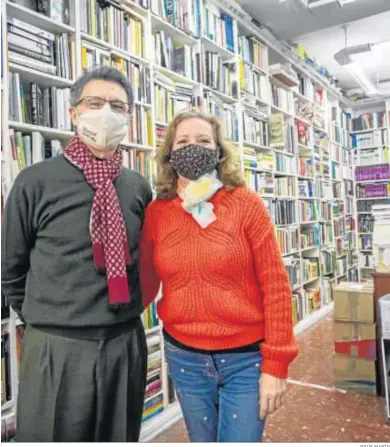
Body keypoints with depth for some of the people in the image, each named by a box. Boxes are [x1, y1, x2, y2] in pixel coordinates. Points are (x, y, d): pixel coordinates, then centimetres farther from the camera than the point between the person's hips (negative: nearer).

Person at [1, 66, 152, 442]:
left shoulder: (139, 187, 2)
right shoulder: (35, 182, -8)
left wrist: (126, 313, 12)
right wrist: (45, 320, 8)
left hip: (126, 345, 4)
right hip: (56, 349, -3)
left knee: (120, 437, 21)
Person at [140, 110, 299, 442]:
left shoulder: (246, 204, -9)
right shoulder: (156, 213, -2)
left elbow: (275, 285, -9)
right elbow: (145, 284, 6)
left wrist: (275, 364, -10)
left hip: (246, 358, -2)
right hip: (184, 358, 3)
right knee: (202, 440, 21)